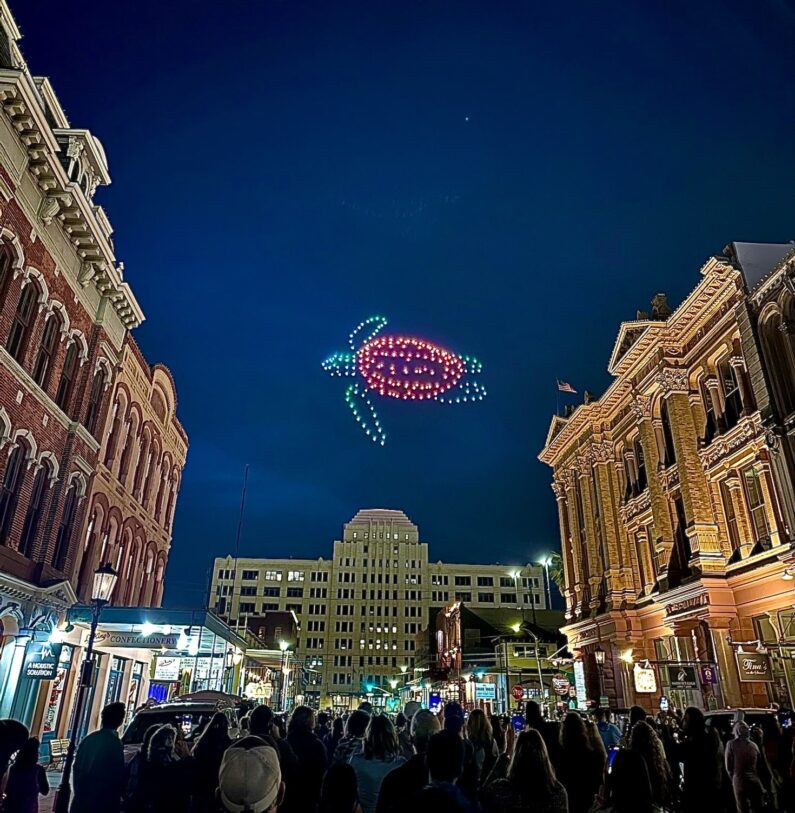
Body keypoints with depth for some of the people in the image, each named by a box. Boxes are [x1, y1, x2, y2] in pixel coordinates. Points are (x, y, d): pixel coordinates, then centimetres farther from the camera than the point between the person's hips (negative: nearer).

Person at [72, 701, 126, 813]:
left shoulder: (89, 738, 5)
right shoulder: (114, 743, -17)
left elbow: (77, 767, 12)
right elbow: (117, 775, -13)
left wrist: (79, 791, 20)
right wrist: (116, 798, 2)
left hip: (81, 800, 7)